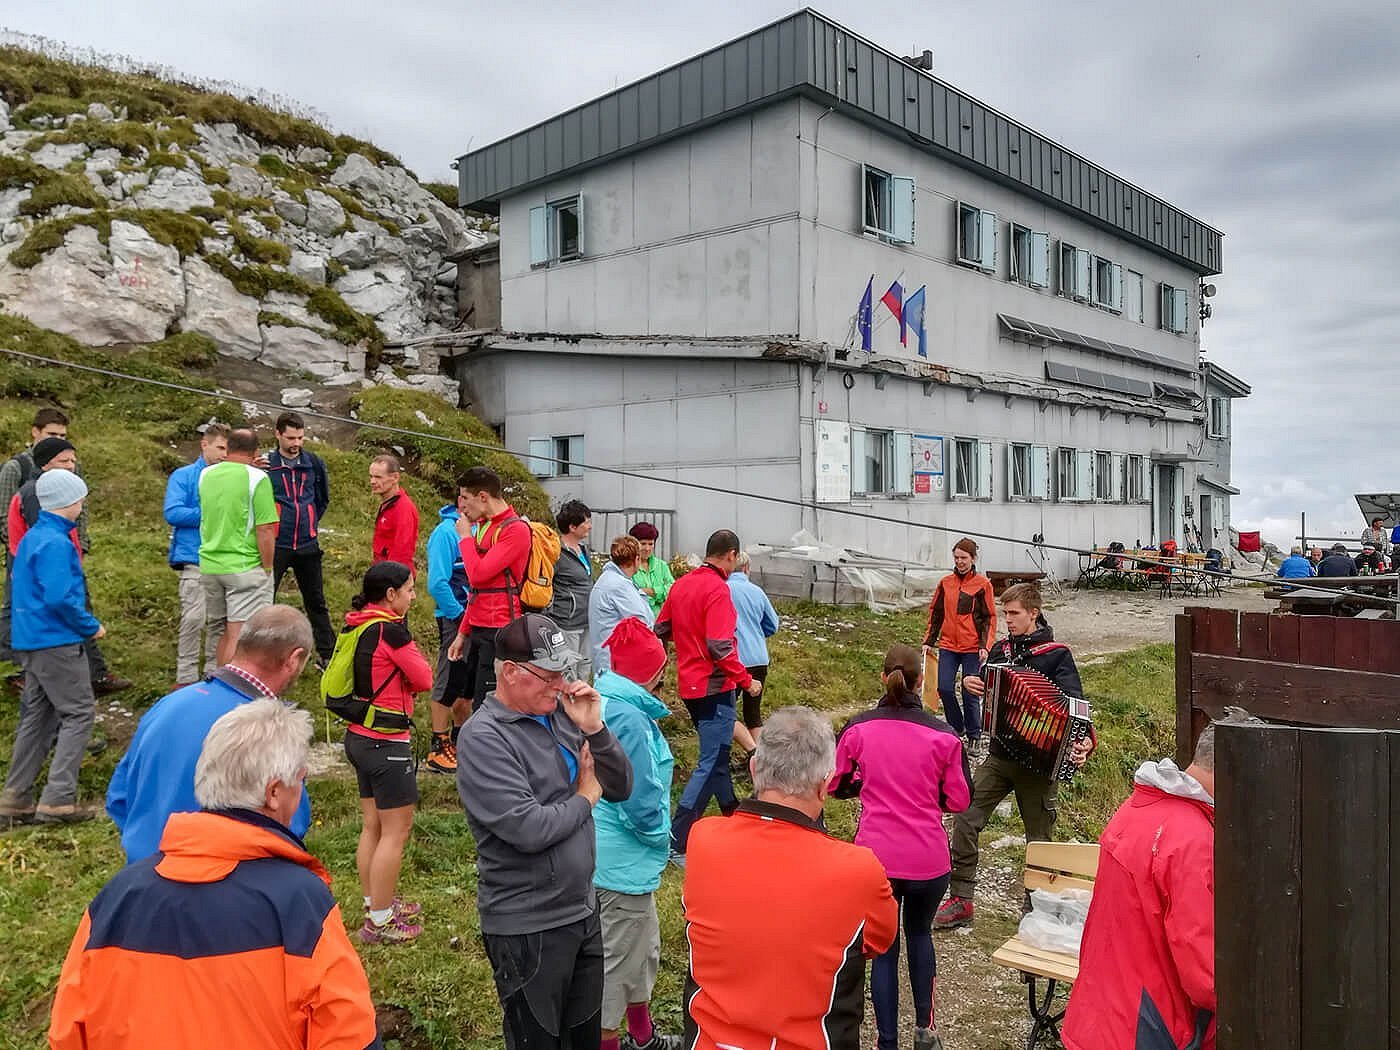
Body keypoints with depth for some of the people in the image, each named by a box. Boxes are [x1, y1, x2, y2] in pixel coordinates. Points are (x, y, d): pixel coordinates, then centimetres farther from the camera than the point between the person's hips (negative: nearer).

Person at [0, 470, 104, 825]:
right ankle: (58, 800, -4)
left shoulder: (34, 536, 14)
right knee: (79, 714, -3)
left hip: (31, 641, 10)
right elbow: (60, 598, -24)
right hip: (56, 642, -10)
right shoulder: (56, 542, -17)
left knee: (38, 715, 15)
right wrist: (91, 627, -11)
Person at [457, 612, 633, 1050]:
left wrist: (593, 728, -13)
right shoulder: (484, 737, -19)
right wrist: (584, 798, -10)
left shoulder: (559, 714, 0)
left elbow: (621, 788, 3)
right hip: (529, 929, -6)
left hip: (583, 911, 7)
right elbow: (528, 830, -27)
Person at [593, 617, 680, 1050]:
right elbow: (640, 801, -27)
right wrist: (660, 835, -7)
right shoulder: (628, 717, -27)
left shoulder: (605, 702, 4)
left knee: (643, 947, 25)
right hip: (624, 859, -10)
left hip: (609, 849, 10)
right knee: (618, 961, 8)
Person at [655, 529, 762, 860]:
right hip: (714, 686, -9)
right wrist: (747, 681, -13)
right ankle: (678, 841, -5)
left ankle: (730, 809, 41)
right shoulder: (718, 589, -18)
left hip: (689, 683, 9)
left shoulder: (681, 584, 6)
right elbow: (720, 647, -23)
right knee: (710, 763, -4)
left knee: (716, 751, 24)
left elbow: (661, 630, 14)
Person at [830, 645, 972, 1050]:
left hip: (875, 857, 0)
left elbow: (836, 786, 4)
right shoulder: (943, 735, -9)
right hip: (928, 859, 1)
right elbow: (958, 800, -1)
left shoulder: (858, 729, -7)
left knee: (882, 948, 14)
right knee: (920, 934, 26)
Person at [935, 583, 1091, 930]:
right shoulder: (1001, 649, 6)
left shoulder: (1057, 655, -9)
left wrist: (1083, 742, -35)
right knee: (965, 820, -4)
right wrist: (969, 682, -4)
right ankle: (961, 901, 8)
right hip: (999, 756, 4)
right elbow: (982, 682, 20)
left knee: (1039, 839, 9)